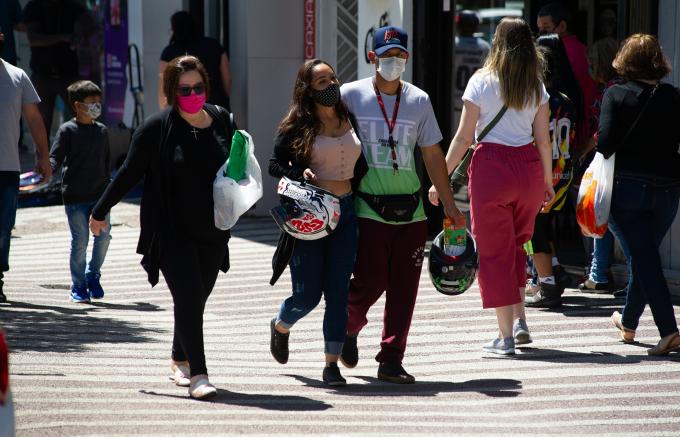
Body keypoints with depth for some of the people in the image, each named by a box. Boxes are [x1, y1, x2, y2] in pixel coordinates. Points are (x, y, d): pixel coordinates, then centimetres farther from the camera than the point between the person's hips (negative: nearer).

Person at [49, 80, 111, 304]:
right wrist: (49, 167, -29)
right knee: (79, 241, -3)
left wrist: (108, 186, 17)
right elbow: (56, 156, -8)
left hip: (100, 195, 4)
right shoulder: (67, 130, -3)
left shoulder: (102, 131, 11)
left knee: (104, 236, -3)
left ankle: (93, 275, 20)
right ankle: (78, 286, 10)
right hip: (75, 197, -4)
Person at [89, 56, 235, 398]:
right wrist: (100, 211, 8)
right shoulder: (157, 128, -8)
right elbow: (129, 173, 1)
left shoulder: (221, 121, 4)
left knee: (197, 298, 11)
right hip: (173, 232, -4)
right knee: (188, 297, -14)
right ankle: (197, 373, -15)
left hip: (213, 232, 4)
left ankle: (179, 361, 32)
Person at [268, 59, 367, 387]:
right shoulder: (298, 125, -4)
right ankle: (281, 326, 32)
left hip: (344, 212, 4)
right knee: (307, 295, -2)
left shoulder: (349, 120, 9)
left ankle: (332, 364, 6)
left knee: (338, 293, -1)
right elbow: (275, 165, -1)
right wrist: (300, 174, -18)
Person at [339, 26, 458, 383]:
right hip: (369, 208, -3)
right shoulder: (351, 95, 0)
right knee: (370, 282, -8)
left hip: (410, 209, 3)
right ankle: (349, 327, 24)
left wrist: (449, 205, 13)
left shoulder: (418, 100, 9)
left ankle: (391, 361, 9)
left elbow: (433, 155, 14)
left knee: (404, 288, 0)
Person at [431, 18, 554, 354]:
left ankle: (506, 336, 2)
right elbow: (543, 139, 5)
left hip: (491, 166, -3)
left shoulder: (481, 81, -4)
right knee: (515, 244, 22)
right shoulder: (536, 86, 4)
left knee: (493, 250, 4)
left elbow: (464, 137, -5)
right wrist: (548, 181, 17)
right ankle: (520, 320, 14)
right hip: (529, 166, 3)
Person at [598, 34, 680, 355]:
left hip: (629, 187, -3)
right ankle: (628, 322, 34)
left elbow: (605, 143, -13)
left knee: (643, 257, -1)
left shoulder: (616, 95, -8)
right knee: (646, 254, 19)